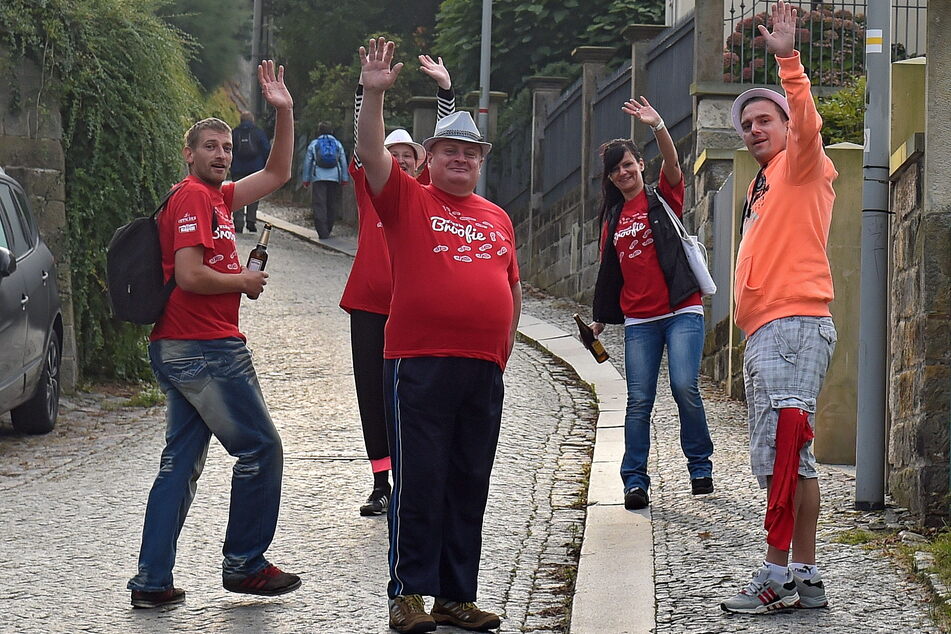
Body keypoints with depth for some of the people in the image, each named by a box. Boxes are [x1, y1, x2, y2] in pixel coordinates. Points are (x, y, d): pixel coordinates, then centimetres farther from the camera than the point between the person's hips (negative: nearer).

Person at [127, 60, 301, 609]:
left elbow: (278, 174, 25)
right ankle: (245, 564, 8)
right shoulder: (192, 198, -11)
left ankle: (153, 580, 6)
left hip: (181, 351, 10)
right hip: (207, 350, -10)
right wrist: (243, 282, -7)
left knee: (182, 462, 8)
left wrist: (284, 112, 16)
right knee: (261, 448, 0)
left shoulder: (218, 197, 17)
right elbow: (190, 275, -21)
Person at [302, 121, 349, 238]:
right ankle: (327, 230, 11)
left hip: (318, 177, -2)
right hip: (334, 178, 2)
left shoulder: (313, 144, 6)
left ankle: (323, 232, -13)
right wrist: (345, 179, 12)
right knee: (332, 205, 10)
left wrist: (306, 179, 12)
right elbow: (344, 162, 8)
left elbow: (307, 162, 7)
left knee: (319, 206, -4)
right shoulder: (338, 144, 10)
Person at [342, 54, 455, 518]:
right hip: (369, 305, 1)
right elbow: (363, 139, 0)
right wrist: (367, 87, -10)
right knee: (372, 392, 2)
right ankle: (382, 484, 7)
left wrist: (445, 88, -3)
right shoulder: (370, 188, 8)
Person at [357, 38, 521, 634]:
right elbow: (372, 153, -11)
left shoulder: (497, 218, 17)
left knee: (470, 484, 8)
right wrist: (375, 94, -22)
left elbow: (512, 284, 25)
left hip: (485, 369, 5)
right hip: (421, 363, -5)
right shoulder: (408, 200, 4)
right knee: (420, 481, -4)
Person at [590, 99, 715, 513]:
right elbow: (609, 269, 22)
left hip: (681, 311, -4)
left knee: (685, 386, -15)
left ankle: (700, 466, 2)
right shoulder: (613, 218, 15)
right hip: (638, 320, 4)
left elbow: (673, 166, -16)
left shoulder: (663, 199, 5)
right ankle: (634, 480, 1)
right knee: (639, 400, -2)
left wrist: (658, 128, -33)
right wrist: (600, 318, 22)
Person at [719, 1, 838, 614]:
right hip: (765, 333, 10)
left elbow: (806, 124, -22)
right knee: (788, 459, 10)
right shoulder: (763, 185, 26)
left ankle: (779, 575, -18)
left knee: (783, 451, -16)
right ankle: (805, 579, 13)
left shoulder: (802, 165, 0)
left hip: (794, 325, -10)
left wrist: (788, 61, -30)